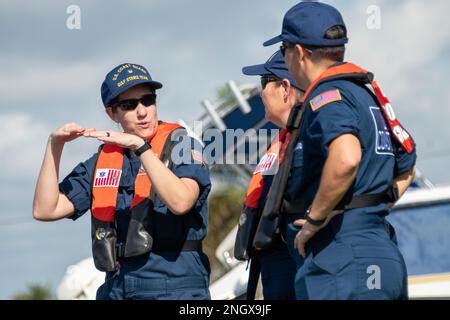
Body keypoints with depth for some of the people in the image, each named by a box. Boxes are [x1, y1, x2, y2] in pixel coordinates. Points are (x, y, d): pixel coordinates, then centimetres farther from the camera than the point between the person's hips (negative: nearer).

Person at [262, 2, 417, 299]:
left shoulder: (326, 95, -10)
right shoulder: (369, 93, 20)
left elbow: (345, 159, -30)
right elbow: (406, 169, 30)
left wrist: (315, 218, -18)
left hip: (341, 259, -10)